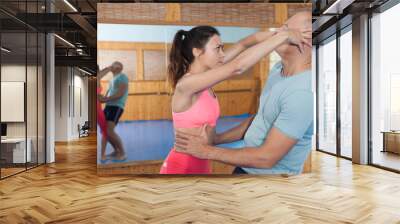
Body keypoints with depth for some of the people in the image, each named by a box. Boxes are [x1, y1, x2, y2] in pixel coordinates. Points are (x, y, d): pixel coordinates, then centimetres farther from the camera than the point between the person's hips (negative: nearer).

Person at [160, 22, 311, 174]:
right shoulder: (186, 83, -22)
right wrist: (284, 36, -25)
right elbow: (238, 67, -30)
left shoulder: (201, 78, 1)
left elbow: (242, 45, 0)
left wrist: (277, 32, -11)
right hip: (182, 166, -8)